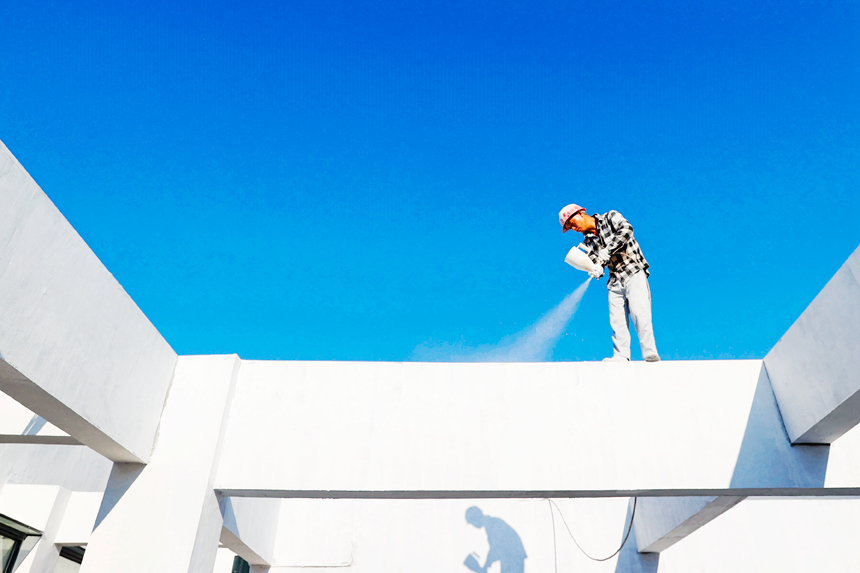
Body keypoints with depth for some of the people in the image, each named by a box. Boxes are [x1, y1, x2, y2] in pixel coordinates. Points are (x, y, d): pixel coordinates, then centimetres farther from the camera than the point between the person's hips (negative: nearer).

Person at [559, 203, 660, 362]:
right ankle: (621, 356, 2)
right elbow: (594, 262, 1)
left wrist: (608, 249, -23)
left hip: (634, 273, -5)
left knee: (639, 313, -18)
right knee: (617, 321, -2)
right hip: (615, 282, 5)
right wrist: (597, 269, -22)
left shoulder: (610, 217, 1)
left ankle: (650, 355, -16)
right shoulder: (588, 242, 12)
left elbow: (626, 230, -17)